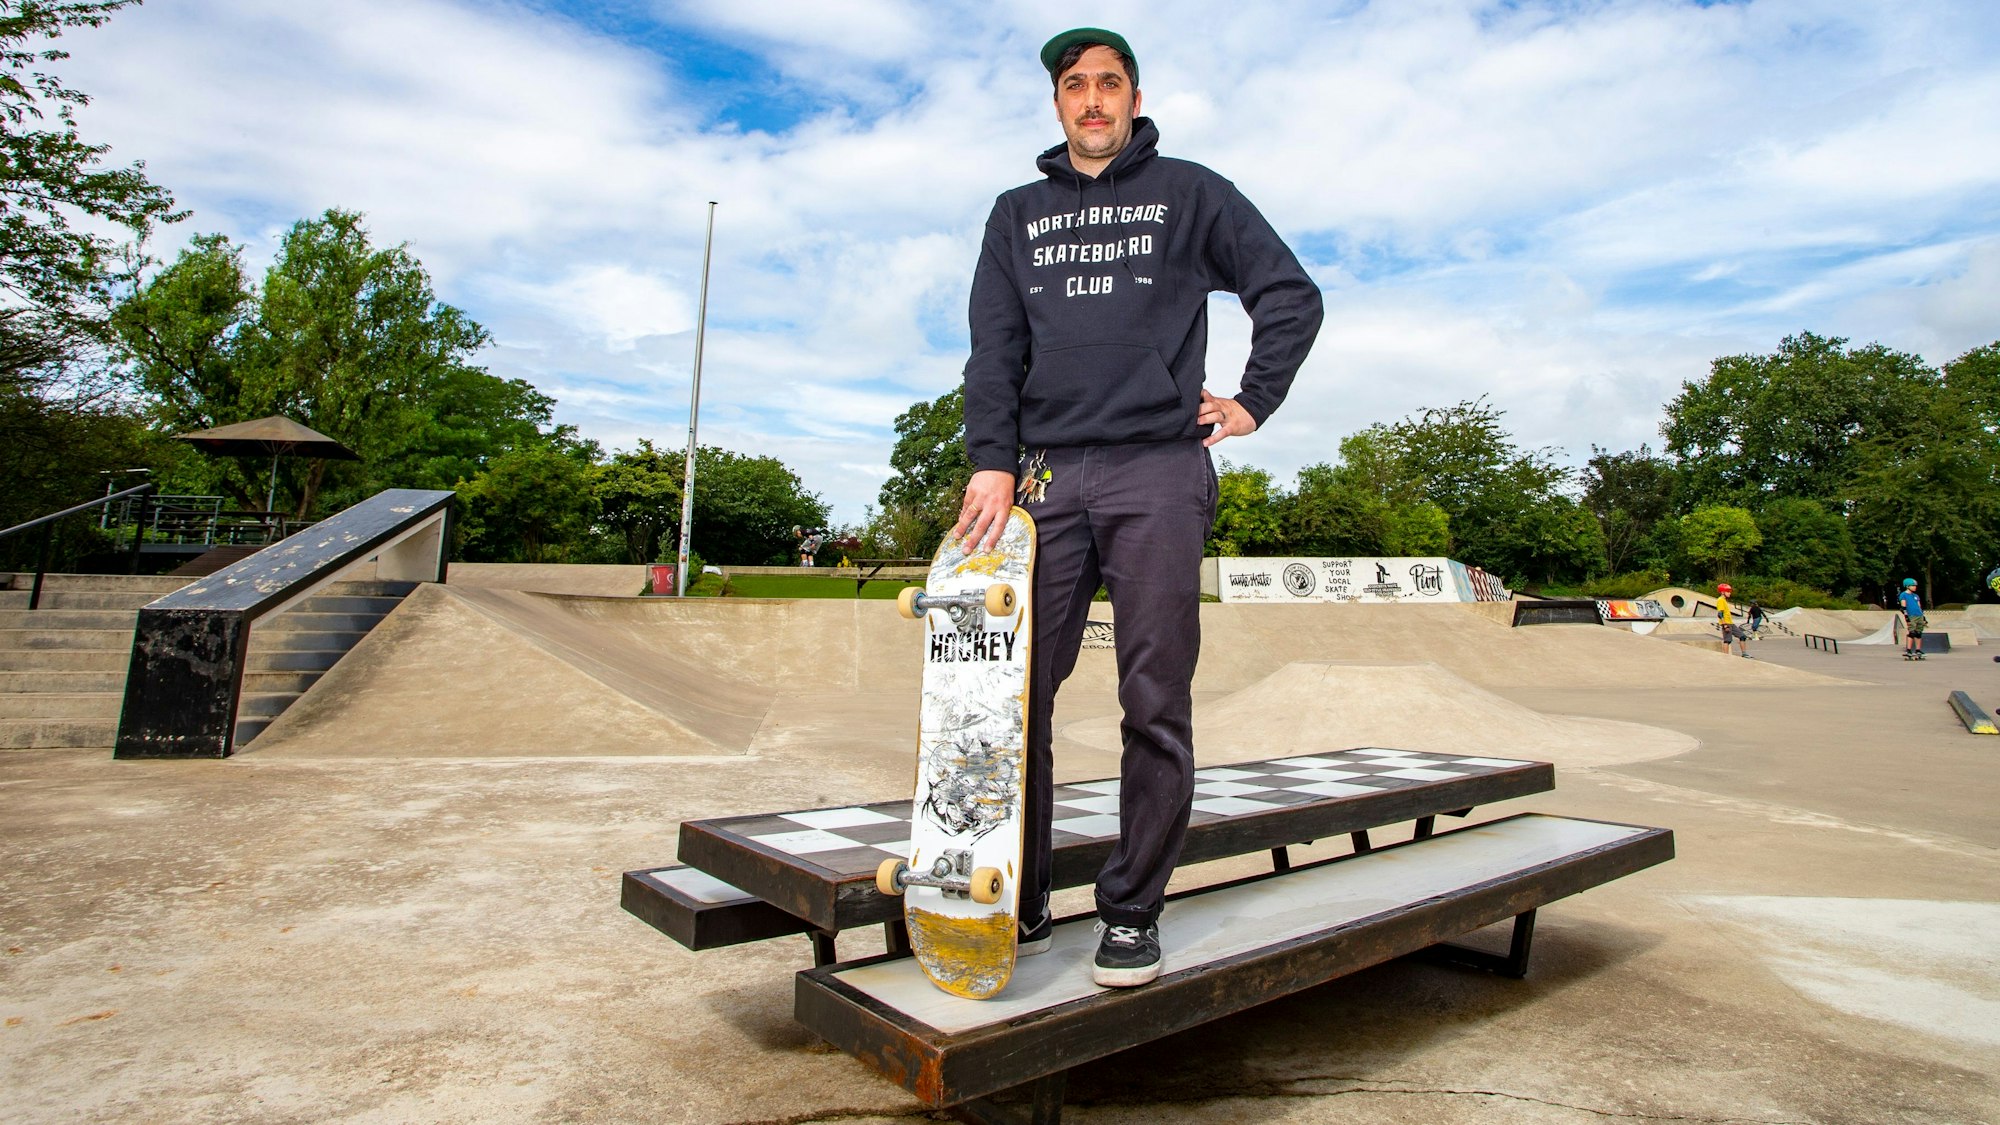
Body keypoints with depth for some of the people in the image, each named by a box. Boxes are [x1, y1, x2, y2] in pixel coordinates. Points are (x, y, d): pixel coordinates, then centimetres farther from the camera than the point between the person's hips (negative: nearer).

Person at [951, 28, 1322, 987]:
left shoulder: (1191, 194, 16)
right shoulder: (1018, 214, 21)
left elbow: (1292, 295, 15)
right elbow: (994, 348, 10)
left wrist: (1253, 404, 6)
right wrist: (992, 460, -3)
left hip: (1159, 474, -2)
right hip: (1046, 476, 3)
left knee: (1156, 707, -3)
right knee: (1014, 695, -1)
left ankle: (1133, 911, 10)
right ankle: (1018, 909, 11)